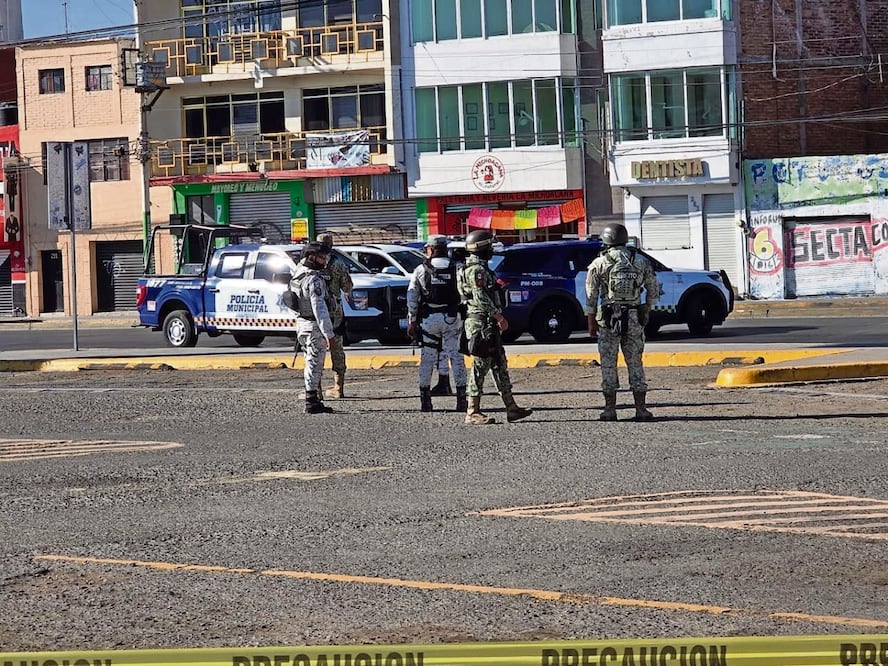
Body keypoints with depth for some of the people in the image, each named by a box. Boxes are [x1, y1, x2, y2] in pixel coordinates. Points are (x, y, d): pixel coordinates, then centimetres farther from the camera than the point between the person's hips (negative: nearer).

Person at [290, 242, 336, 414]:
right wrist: (329, 333, -22)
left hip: (302, 323, 9)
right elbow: (319, 309, -23)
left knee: (312, 364, 16)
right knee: (314, 364, -5)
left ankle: (313, 400, 20)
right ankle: (312, 402, -3)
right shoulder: (314, 280, -19)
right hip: (315, 327, -9)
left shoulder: (299, 274, 8)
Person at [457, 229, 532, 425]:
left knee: (500, 365, 11)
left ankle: (511, 408, 15)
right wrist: (500, 317, -20)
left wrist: (497, 318, 25)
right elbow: (481, 299, -22)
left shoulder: (481, 269, 19)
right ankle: (473, 412, -7)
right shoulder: (476, 270, -14)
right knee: (481, 366, -9)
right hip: (481, 323, -11)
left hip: (489, 324, 11)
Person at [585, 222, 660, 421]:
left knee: (608, 364, 4)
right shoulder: (641, 262, 6)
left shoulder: (599, 264, -2)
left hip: (609, 319, -2)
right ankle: (641, 409, 6)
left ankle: (610, 409, 3)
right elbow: (654, 291, 9)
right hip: (635, 319, 2)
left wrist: (591, 322, 5)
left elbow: (591, 296, -2)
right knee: (635, 363, 8)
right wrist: (646, 311, 23)